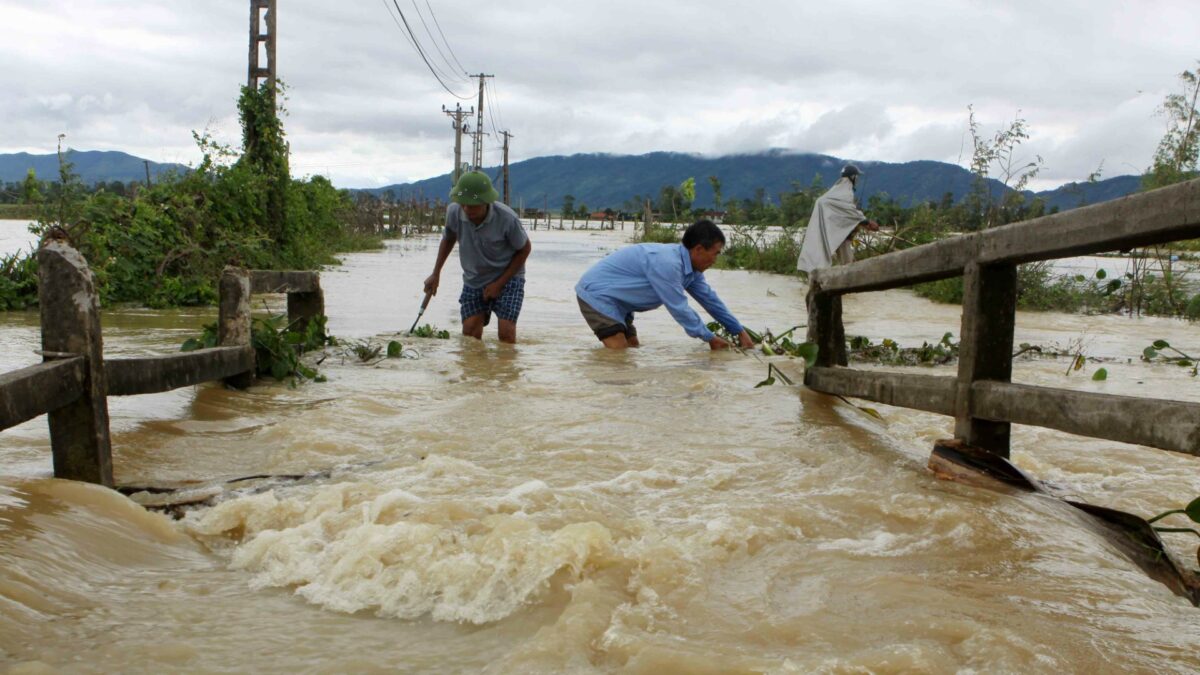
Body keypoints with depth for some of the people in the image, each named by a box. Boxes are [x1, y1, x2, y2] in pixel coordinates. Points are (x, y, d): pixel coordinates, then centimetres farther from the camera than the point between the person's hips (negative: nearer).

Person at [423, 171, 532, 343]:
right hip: (473, 280, 4)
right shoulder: (454, 212, -16)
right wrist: (436, 274, 9)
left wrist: (499, 283, -12)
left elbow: (524, 249, -9)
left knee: (506, 332, -17)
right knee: (470, 333, -6)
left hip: (507, 277, -4)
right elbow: (448, 239, 9)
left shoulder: (507, 218, -27)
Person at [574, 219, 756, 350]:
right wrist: (710, 338, -13)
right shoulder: (666, 264, -30)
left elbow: (709, 299, 10)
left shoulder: (690, 265, 1)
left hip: (613, 299, 10)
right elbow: (679, 309, -24)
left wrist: (739, 331, 11)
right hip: (596, 293, -10)